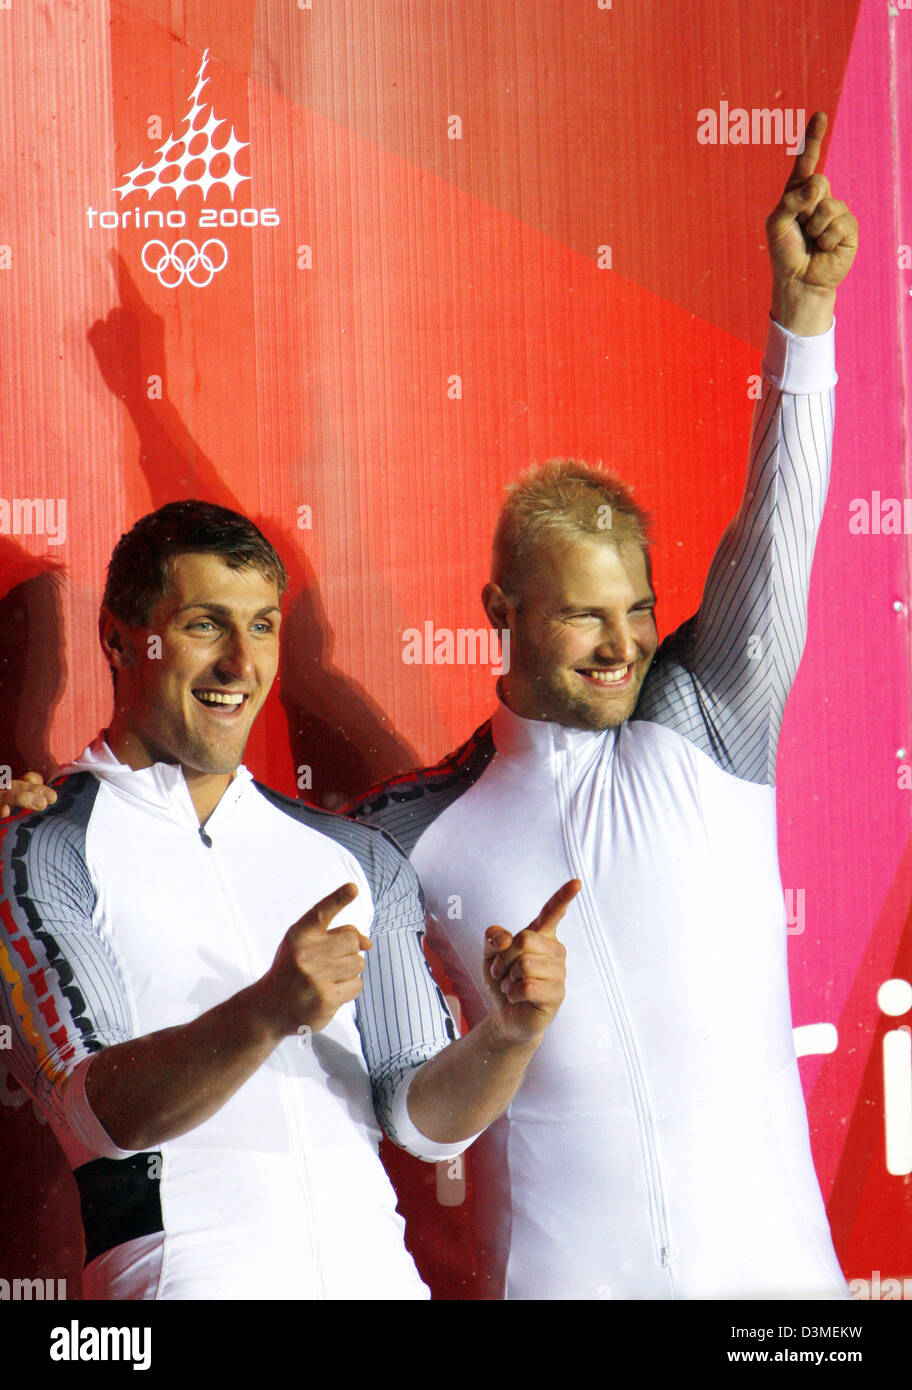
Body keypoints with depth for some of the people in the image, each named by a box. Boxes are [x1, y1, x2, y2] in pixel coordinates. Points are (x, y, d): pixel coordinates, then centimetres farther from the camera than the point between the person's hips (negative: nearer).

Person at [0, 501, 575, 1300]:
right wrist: (267, 1014, -24)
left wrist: (510, 1033, -8)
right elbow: (101, 1112, -9)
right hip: (190, 1274, -4)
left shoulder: (359, 859, 15)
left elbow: (425, 1118, 12)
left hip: (374, 1265, 4)